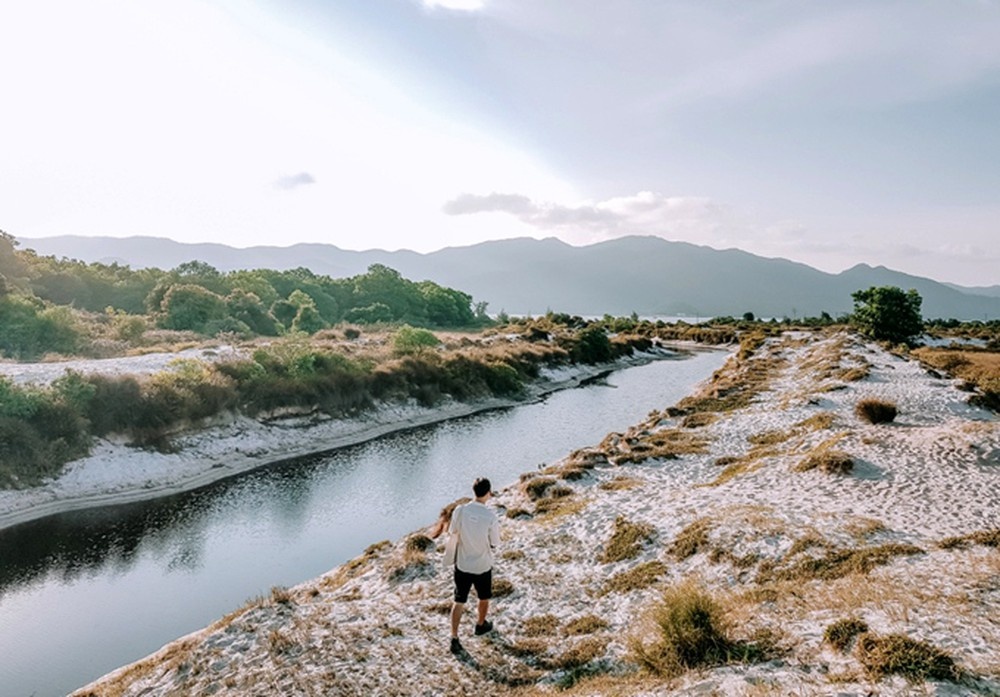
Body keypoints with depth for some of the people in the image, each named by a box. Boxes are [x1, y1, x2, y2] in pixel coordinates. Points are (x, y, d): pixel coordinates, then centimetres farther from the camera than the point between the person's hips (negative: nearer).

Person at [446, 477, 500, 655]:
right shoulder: (491, 516, -23)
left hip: (462, 565, 2)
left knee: (459, 602, 16)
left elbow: (453, 533, -1)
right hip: (483, 566, -2)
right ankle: (481, 625, 47)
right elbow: (494, 544, -12)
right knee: (484, 598, 26)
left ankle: (454, 639, 15)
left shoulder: (460, 510, -15)